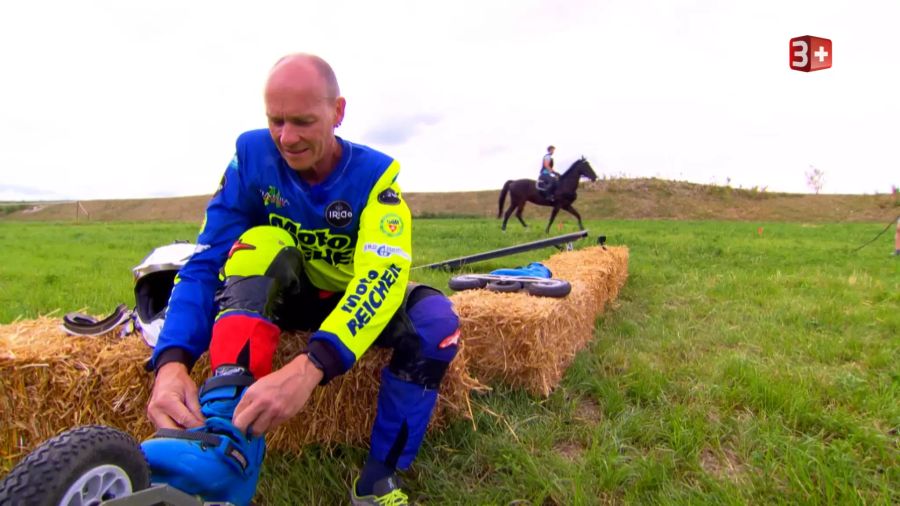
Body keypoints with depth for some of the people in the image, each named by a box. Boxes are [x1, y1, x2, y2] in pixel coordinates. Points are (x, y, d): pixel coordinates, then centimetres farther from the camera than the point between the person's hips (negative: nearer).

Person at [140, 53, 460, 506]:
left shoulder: (374, 173, -21)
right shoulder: (253, 154, -16)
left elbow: (383, 276, -37)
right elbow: (205, 263, -21)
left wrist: (310, 366, -54)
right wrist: (172, 361, -39)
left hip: (354, 301, -1)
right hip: (287, 296, 1)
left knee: (436, 320, -31)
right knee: (261, 240, -29)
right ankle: (227, 436, -41)